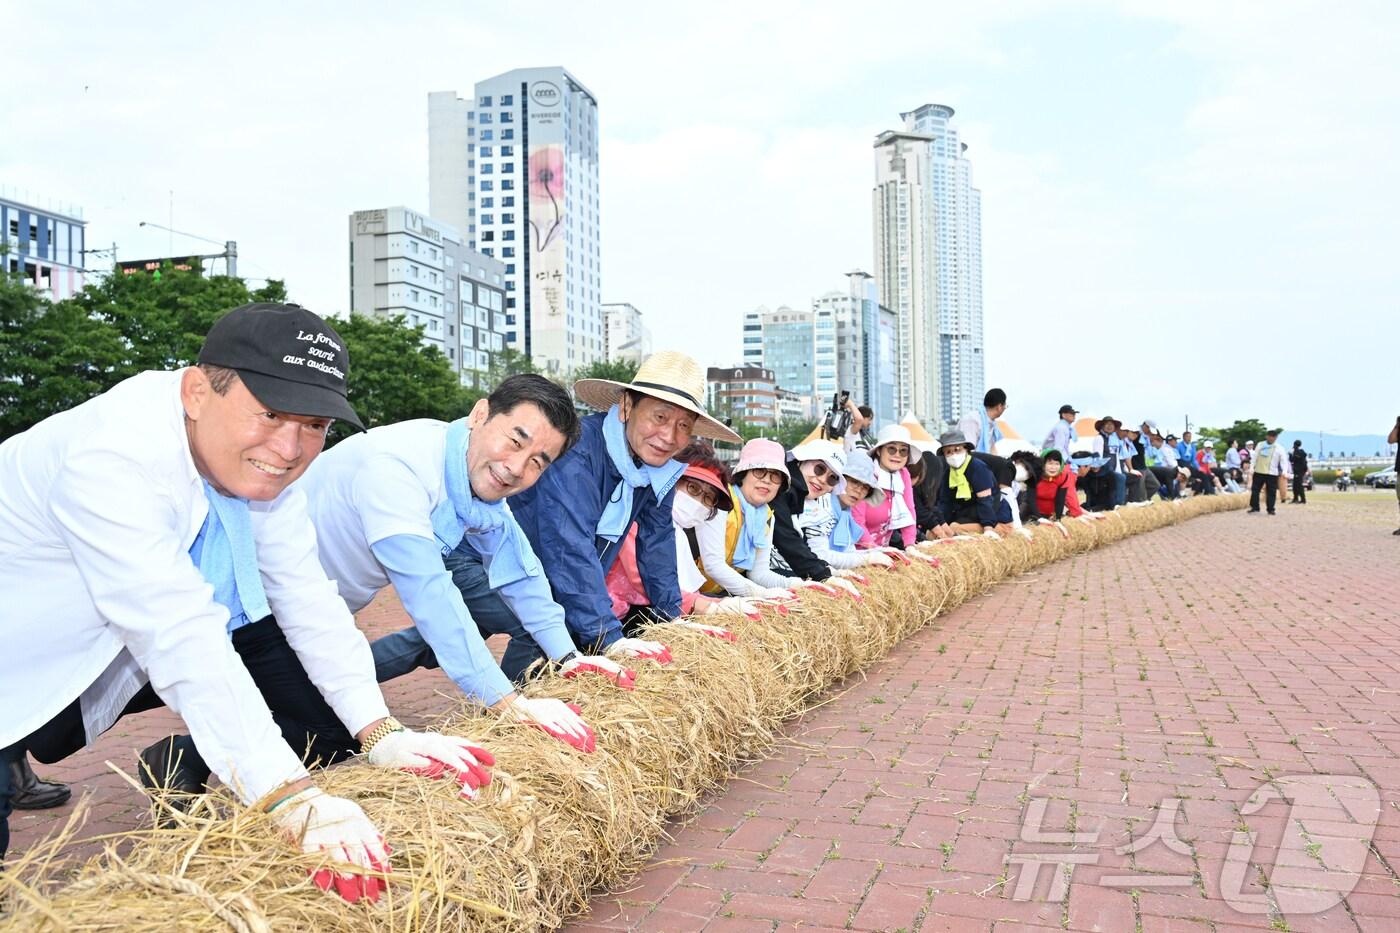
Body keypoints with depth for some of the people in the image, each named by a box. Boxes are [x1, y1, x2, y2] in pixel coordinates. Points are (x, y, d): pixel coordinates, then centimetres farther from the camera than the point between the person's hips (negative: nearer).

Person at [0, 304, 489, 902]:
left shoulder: (260, 459, -13)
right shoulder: (112, 456, -35)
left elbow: (307, 599, -12)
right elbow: (181, 638, -43)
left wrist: (380, 733, -21)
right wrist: (296, 801, -48)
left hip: (111, 662, 7)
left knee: (290, 665, -7)